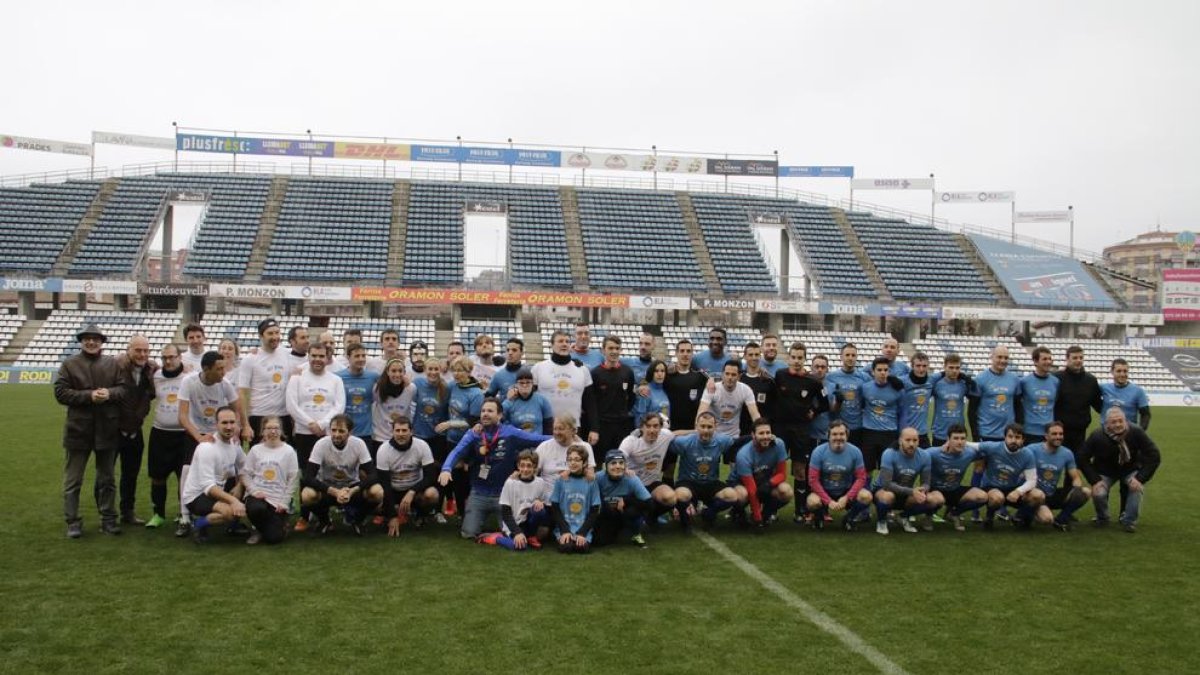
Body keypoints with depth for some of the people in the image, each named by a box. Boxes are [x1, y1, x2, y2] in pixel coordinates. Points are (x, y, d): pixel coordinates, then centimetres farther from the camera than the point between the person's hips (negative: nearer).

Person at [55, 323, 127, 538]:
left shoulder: (113, 364, 4)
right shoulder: (69, 364, -1)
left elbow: (124, 388, 1)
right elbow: (60, 392, -8)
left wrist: (109, 393, -20)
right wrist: (89, 396, -18)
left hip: (107, 429, 2)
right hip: (79, 429, -2)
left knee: (107, 479, 12)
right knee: (73, 480, 5)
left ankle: (108, 519, 22)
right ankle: (73, 521, 15)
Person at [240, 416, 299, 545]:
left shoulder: (289, 451, 1)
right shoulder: (255, 450, 6)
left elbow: (293, 479, -1)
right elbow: (245, 473, 4)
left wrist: (284, 502, -7)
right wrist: (254, 491, -12)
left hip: (279, 499, -1)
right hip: (258, 495, 1)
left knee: (274, 537, -15)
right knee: (255, 510, -36)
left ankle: (279, 523, 23)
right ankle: (260, 529, 0)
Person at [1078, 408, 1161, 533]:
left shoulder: (1136, 432, -26)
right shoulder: (1097, 436, -26)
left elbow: (1154, 456, -20)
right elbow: (1082, 458, -17)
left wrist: (1141, 478, -27)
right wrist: (1095, 480, -23)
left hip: (1130, 470, 1)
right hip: (1105, 472, -1)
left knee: (1138, 487, -29)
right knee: (1098, 493, -24)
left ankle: (1129, 520, -5)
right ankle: (1102, 518, 10)